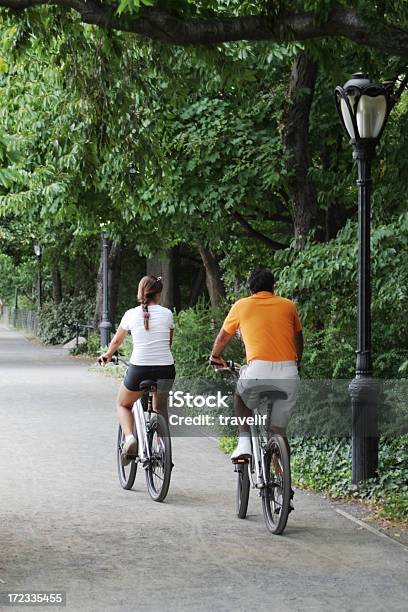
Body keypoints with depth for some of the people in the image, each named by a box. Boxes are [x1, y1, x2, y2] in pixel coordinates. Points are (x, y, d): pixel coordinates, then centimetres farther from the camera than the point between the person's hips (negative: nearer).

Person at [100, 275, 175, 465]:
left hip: (139, 369, -2)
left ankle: (129, 437, -5)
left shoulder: (131, 314, 3)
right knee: (160, 408, 27)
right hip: (166, 369, 2)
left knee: (123, 405, 22)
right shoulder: (167, 314, 4)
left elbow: (117, 340, 19)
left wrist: (107, 355, 38)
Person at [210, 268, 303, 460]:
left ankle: (244, 442, 10)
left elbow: (223, 337, 26)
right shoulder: (288, 305, 18)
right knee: (279, 430, 14)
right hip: (288, 373, 2)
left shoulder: (241, 305, 14)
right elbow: (299, 339, 31)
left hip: (259, 369, -2)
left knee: (241, 399, 29)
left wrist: (215, 357, 46)